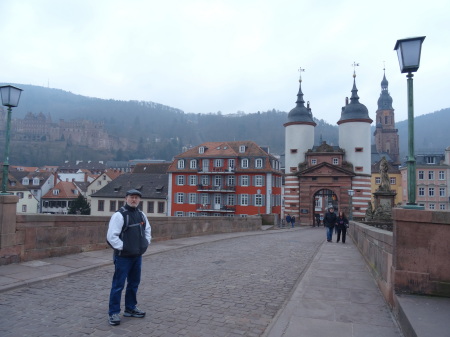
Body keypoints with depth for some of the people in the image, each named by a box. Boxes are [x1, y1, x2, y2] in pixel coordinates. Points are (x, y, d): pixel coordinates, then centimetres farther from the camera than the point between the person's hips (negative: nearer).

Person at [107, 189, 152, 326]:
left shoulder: (141, 215, 9)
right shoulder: (119, 215, -15)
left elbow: (147, 230, 22)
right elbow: (111, 236, -20)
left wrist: (146, 243, 10)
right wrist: (122, 247, -17)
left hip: (137, 256, 7)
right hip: (123, 257, -7)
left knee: (134, 283, 16)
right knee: (118, 285, 0)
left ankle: (130, 308, 30)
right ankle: (114, 313, 11)